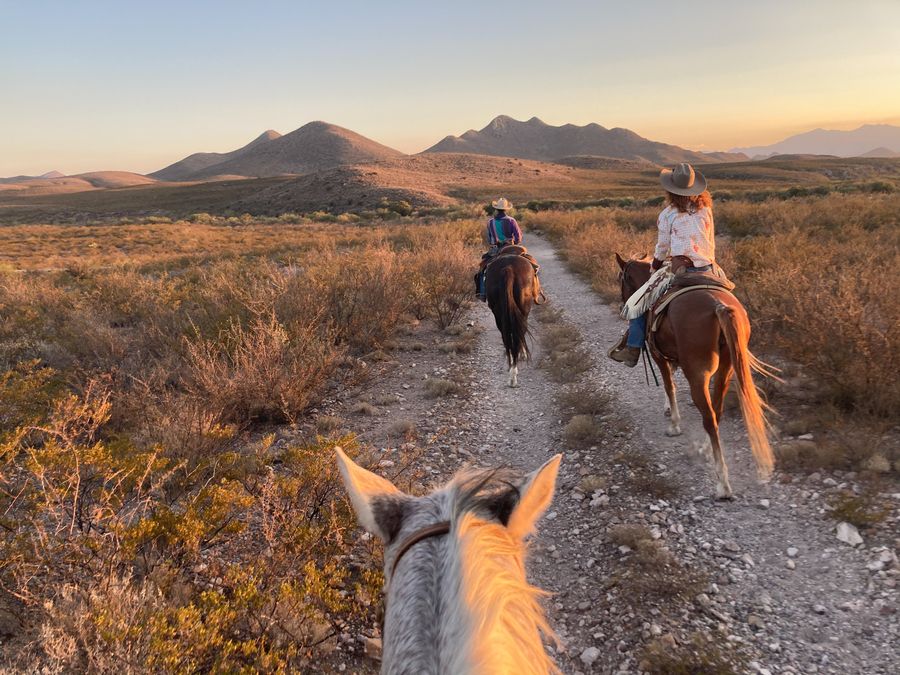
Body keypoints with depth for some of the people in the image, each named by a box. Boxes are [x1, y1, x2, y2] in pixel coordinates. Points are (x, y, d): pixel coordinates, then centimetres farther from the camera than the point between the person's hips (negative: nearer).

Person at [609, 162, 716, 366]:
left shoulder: (667, 214, 1)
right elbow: (711, 243, 17)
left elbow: (662, 248, 6)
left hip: (681, 269, -4)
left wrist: (654, 268, 22)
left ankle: (632, 348, 1)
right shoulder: (705, 209, 12)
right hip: (708, 269, 5)